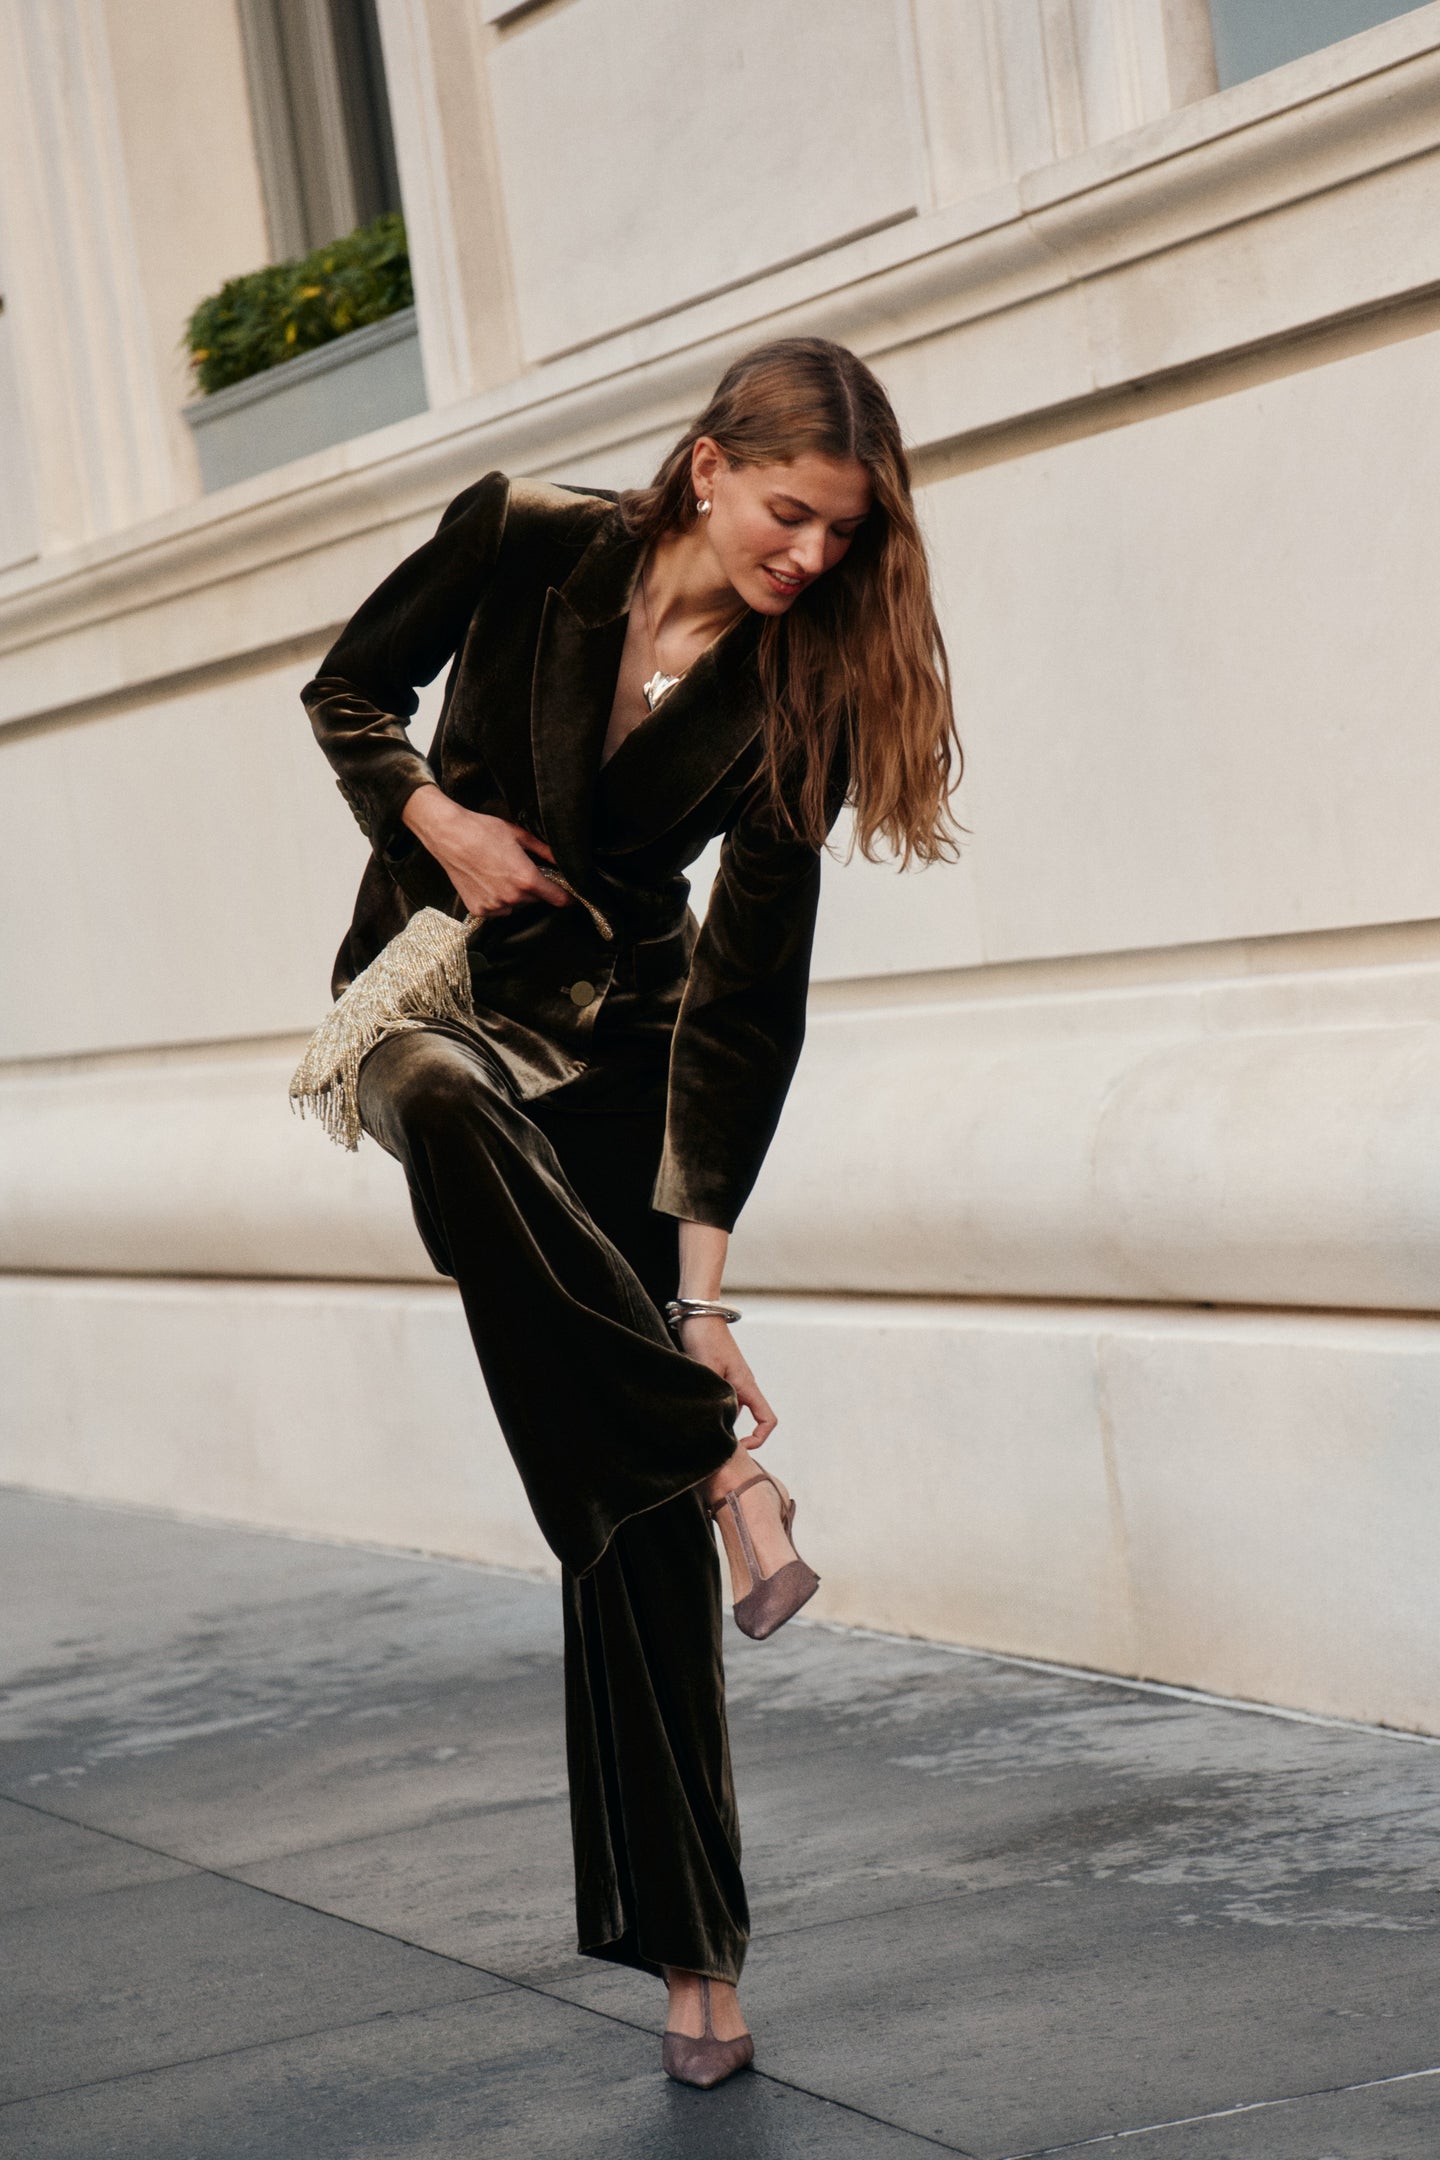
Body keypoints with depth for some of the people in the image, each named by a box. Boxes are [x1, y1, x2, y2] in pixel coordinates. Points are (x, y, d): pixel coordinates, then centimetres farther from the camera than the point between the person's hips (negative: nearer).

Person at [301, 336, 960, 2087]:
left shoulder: (799, 697, -12)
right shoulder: (525, 545, -13)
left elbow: (749, 991, -15)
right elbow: (347, 693, 4)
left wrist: (703, 1256, -21)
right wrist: (437, 821, -16)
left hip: (617, 1034, 1)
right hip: (438, 983, 0)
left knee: (630, 1504, -6)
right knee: (453, 1108, -42)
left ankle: (684, 1938, 0)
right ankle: (720, 1458, -40)